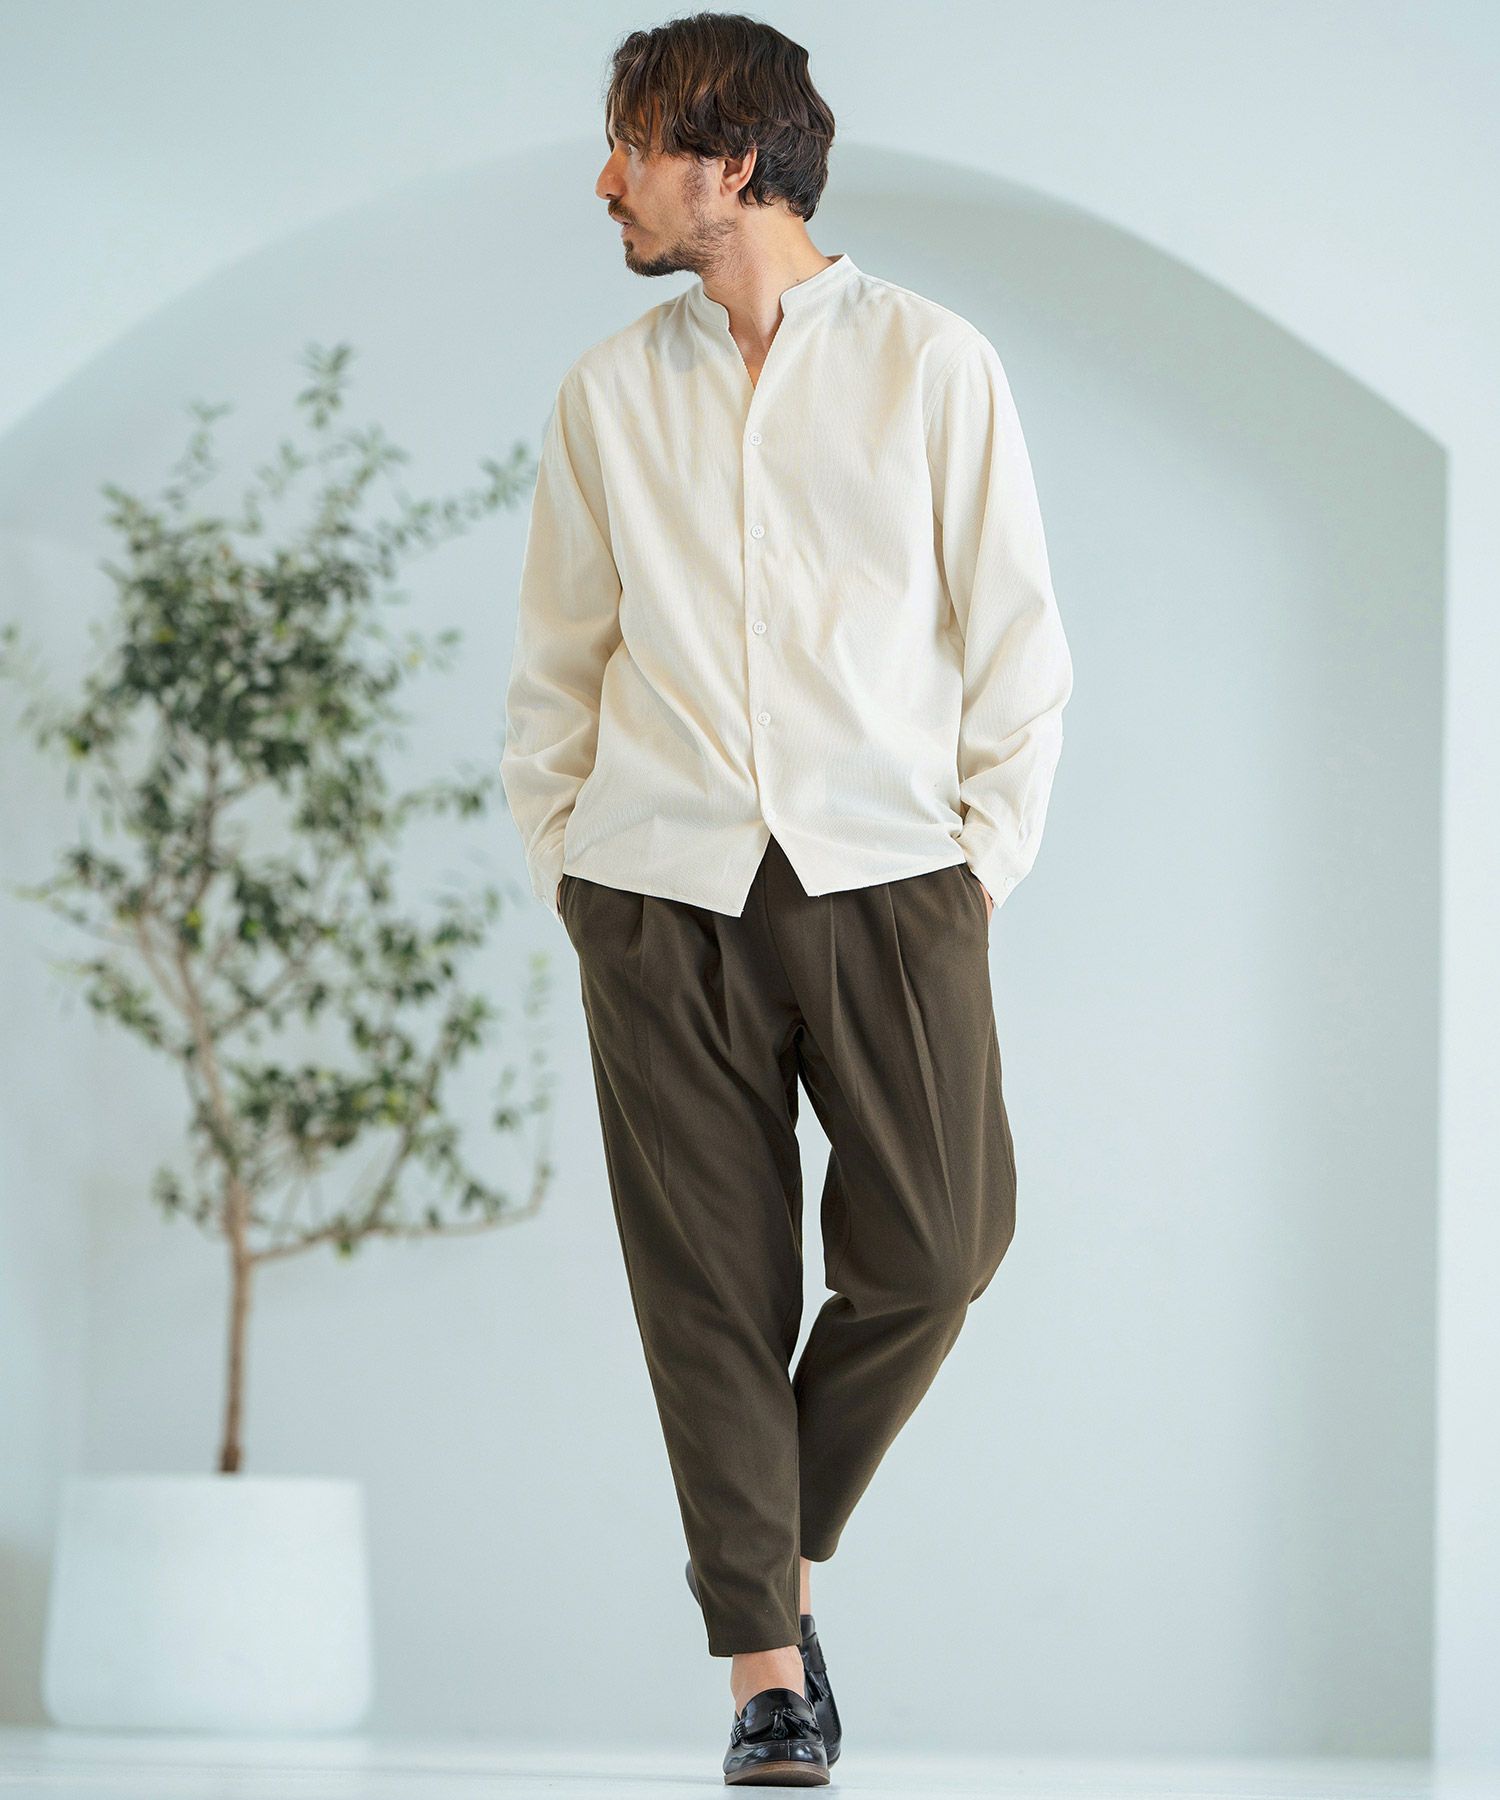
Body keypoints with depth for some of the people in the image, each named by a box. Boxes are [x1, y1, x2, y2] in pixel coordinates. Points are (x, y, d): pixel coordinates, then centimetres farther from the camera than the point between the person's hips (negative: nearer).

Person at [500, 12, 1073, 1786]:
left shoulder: (932, 363, 4)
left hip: (889, 875, -1)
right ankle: (764, 1658, 4)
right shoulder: (608, 391, 11)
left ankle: (783, 1546, 16)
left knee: (935, 1244, -8)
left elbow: (1015, 638, 5)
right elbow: (556, 656, 16)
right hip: (662, 891, 2)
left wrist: (987, 853, -1)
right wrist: (557, 855, 8)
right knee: (712, 1280, -2)